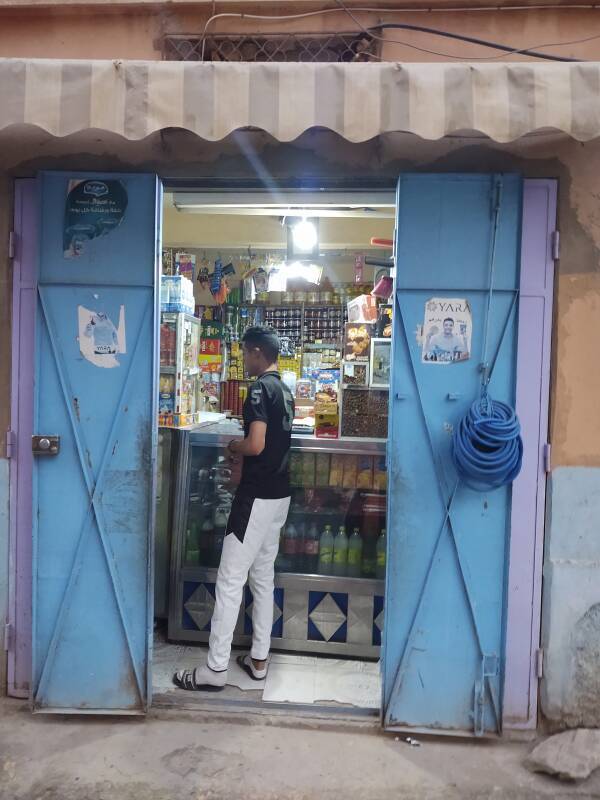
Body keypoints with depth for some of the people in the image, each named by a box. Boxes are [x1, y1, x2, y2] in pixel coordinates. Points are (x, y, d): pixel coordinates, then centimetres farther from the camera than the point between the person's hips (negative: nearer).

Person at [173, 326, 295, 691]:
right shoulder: (284, 390, 13)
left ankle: (215, 670, 6)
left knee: (230, 581, -2)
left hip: (258, 496, -9)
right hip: (279, 495, 10)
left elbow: (256, 445, -24)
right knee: (263, 577, 15)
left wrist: (233, 447, -5)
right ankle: (259, 658, 24)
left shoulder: (260, 389, -16)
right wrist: (243, 450, 13)